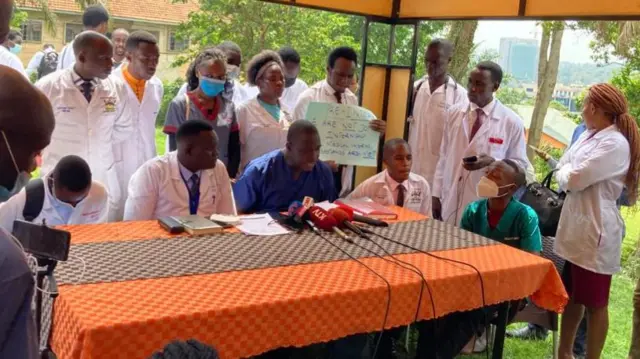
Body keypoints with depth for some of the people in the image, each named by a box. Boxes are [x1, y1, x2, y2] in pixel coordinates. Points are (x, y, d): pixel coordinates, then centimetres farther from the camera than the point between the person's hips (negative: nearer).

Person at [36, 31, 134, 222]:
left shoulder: (117, 87, -1)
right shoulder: (48, 86, -9)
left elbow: (125, 127, 13)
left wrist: (101, 143, 4)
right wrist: (57, 146, 8)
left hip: (104, 183, 2)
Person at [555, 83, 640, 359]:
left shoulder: (615, 143, -18)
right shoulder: (588, 136, 10)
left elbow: (573, 179, -22)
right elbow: (562, 170, 12)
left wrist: (566, 171, -2)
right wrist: (568, 173, -8)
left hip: (595, 231, -9)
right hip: (576, 227, 9)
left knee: (594, 302, 5)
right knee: (571, 295, 19)